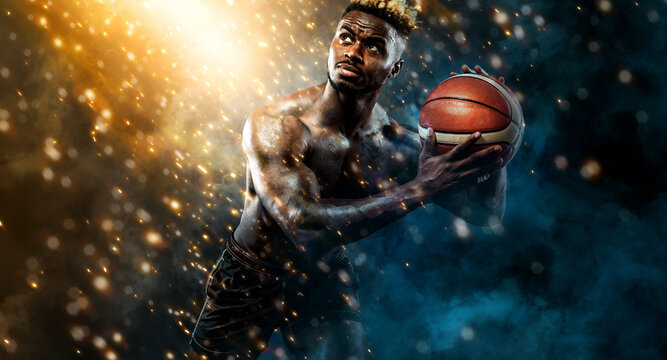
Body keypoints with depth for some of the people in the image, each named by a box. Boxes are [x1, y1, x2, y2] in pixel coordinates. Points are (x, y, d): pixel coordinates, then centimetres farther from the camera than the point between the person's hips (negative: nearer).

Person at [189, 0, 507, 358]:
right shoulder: (273, 125, -27)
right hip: (248, 281, -2)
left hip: (324, 285, 3)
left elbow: (485, 211, -10)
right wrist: (419, 188, -42)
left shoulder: (400, 146, -15)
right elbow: (304, 224, -40)